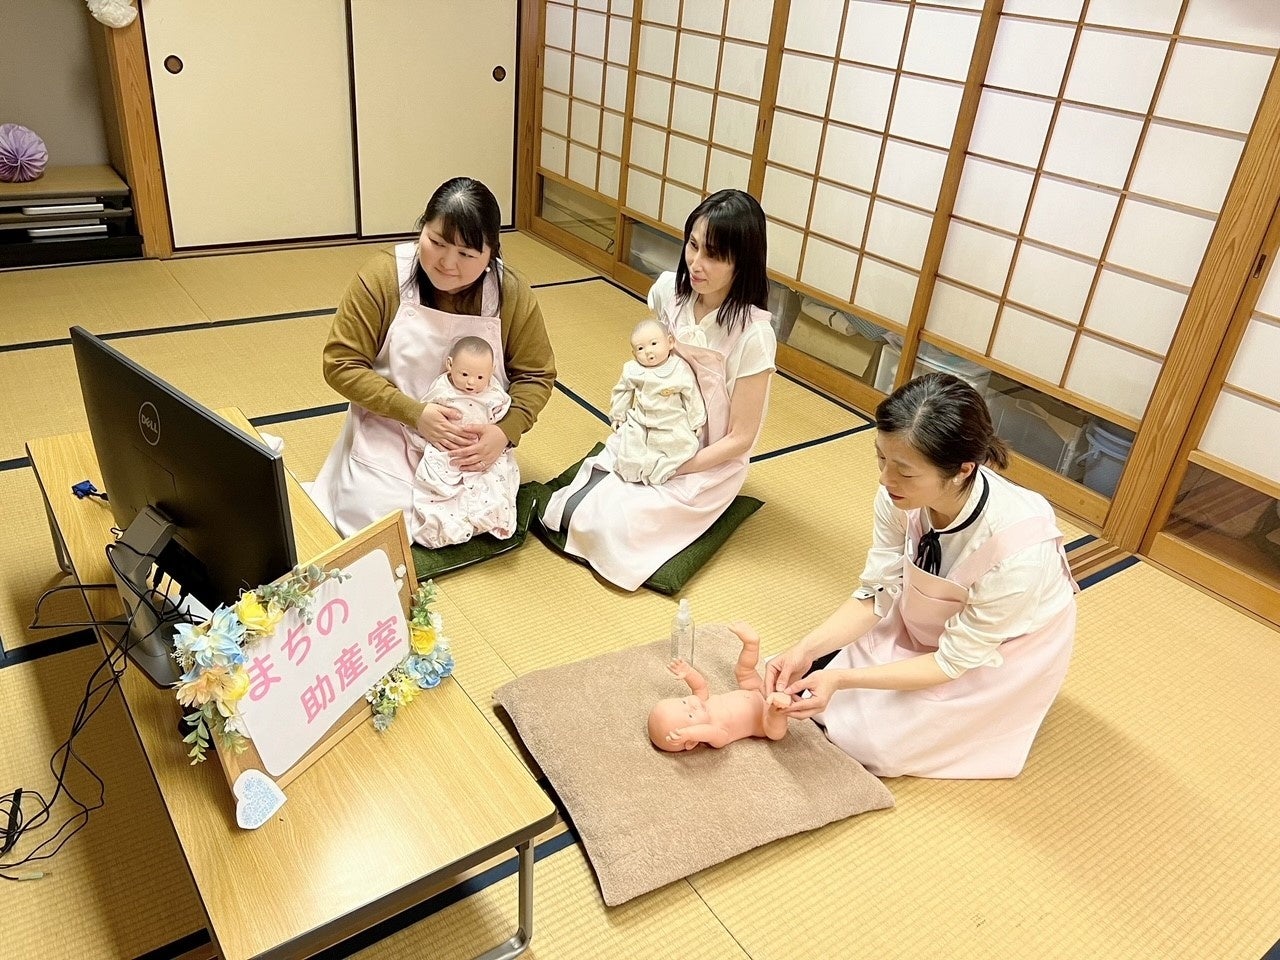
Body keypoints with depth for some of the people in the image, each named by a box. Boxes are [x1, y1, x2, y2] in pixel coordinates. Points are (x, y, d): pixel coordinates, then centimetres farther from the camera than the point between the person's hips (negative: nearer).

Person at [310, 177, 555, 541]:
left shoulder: (512, 294, -10)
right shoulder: (381, 277, -14)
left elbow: (536, 375, -2)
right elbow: (341, 364, -12)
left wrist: (505, 432, -21)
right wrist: (414, 414, -23)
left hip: (475, 441, 2)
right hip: (389, 434, -1)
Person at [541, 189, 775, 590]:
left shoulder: (752, 335, -25)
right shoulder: (669, 289, -9)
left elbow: (739, 439, -16)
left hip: (709, 464, -4)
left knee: (610, 524, -22)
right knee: (573, 503, -20)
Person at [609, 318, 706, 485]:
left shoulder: (681, 371, -13)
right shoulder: (632, 371, -7)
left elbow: (692, 397, -2)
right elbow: (622, 393, 10)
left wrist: (695, 424, 3)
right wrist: (617, 415, 17)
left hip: (673, 425, -1)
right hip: (639, 423, 2)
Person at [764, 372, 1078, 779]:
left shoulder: (1018, 549, -40)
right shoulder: (901, 495, -27)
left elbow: (956, 660, -26)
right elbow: (875, 594, -13)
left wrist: (842, 679, -33)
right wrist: (806, 649, -28)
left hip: (1003, 651, -4)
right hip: (929, 619, 4)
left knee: (865, 738, -4)